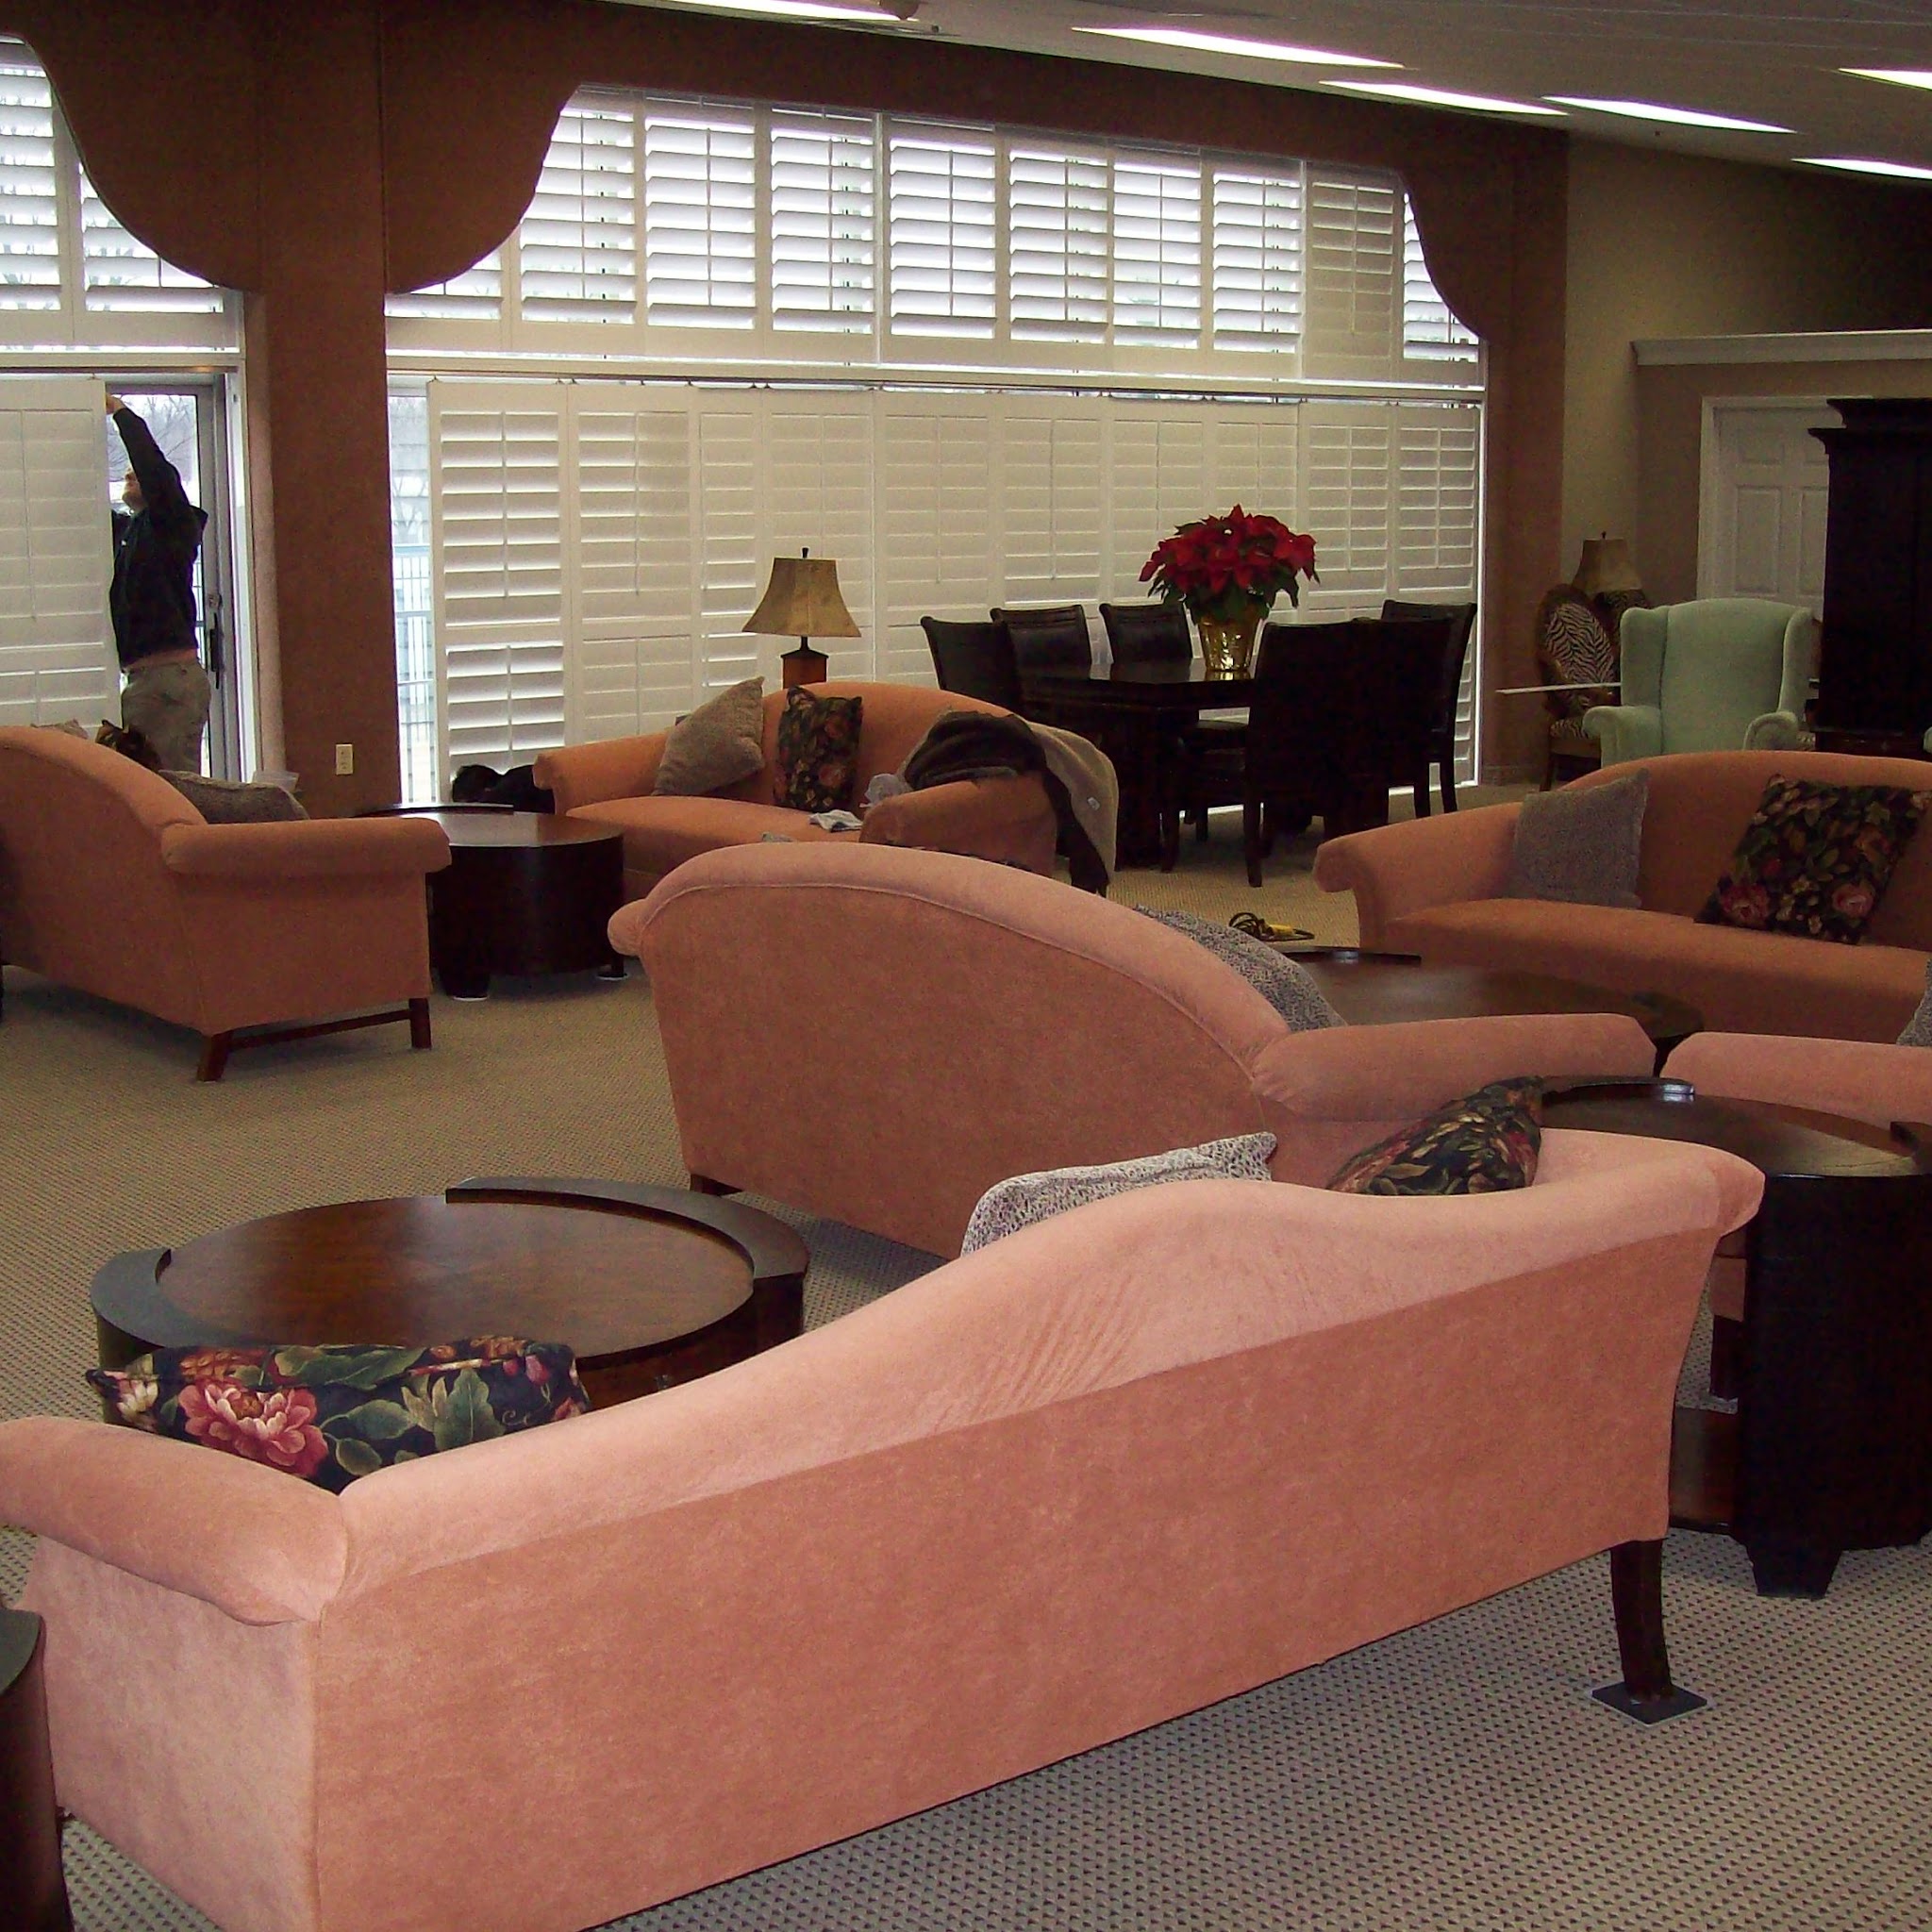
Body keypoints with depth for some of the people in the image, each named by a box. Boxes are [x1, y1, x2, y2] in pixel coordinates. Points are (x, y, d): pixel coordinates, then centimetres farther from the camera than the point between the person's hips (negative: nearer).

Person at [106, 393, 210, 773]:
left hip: (172, 676, -9)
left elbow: (153, 466, -16)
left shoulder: (175, 525, -3)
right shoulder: (123, 529, 21)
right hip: (140, 678, 9)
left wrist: (121, 413, -5)